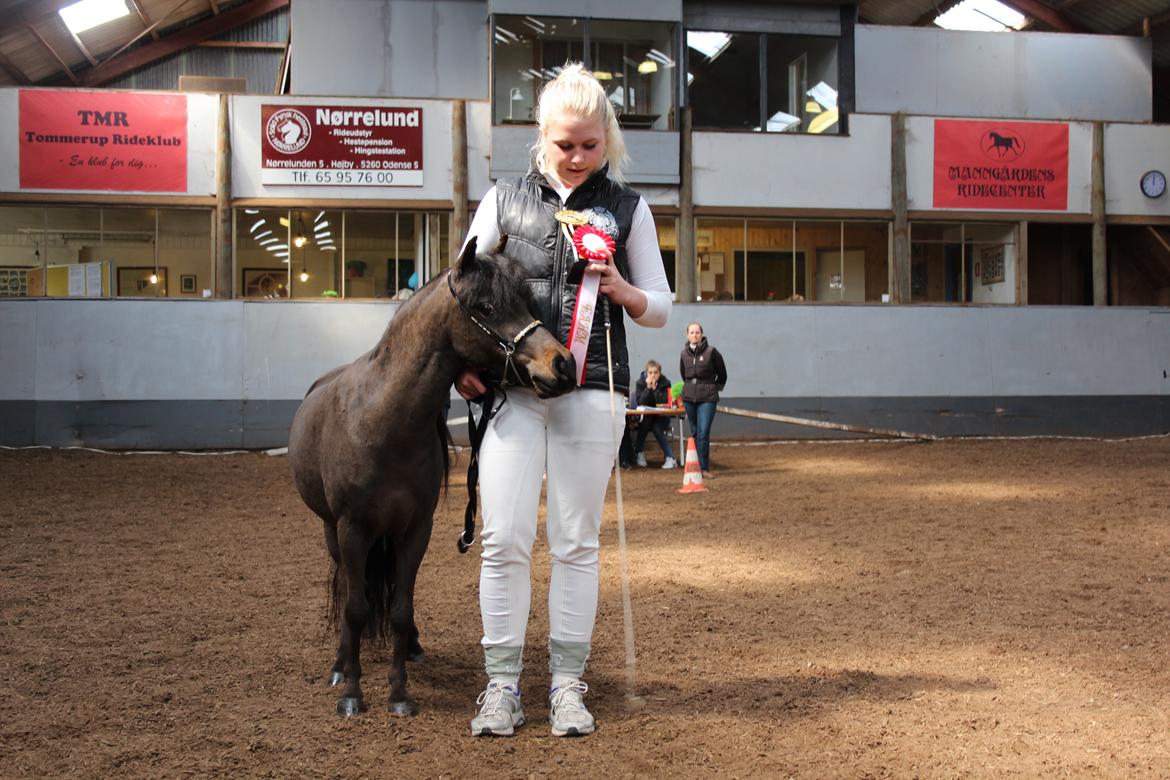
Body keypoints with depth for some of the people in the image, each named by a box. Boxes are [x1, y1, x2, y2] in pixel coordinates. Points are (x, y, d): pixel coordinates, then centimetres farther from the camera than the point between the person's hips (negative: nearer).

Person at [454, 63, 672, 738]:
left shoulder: (628, 208, 7)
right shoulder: (505, 199, 8)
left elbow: (661, 307, 8)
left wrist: (623, 292, -13)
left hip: (592, 390, 0)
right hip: (511, 386, 1)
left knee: (577, 543, 5)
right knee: (504, 539, -2)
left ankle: (568, 685, 15)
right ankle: (502, 686, 10)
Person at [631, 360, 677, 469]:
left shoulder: (665, 383, -9)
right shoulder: (641, 382, -7)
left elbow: (664, 403, -20)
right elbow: (640, 403, -18)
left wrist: (655, 388, -24)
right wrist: (648, 387, -25)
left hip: (661, 417, -1)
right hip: (645, 417, 1)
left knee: (657, 428, -30)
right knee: (644, 423, -32)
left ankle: (670, 458, -26)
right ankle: (639, 453, -15)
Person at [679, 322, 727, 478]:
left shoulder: (711, 352, -5)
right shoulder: (684, 354, 7)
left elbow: (722, 374, 6)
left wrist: (716, 388, 9)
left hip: (707, 398, -4)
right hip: (689, 397, 4)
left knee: (703, 433, -13)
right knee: (695, 433, 10)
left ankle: (704, 468, -11)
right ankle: (696, 466, 17)